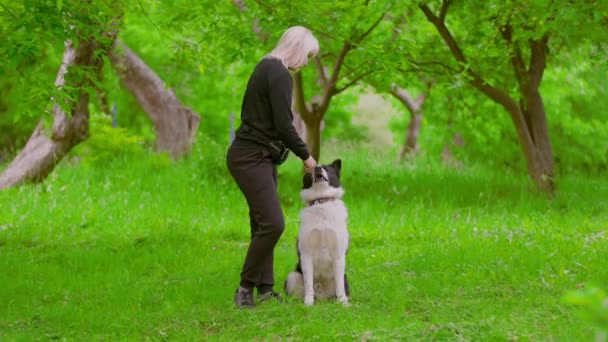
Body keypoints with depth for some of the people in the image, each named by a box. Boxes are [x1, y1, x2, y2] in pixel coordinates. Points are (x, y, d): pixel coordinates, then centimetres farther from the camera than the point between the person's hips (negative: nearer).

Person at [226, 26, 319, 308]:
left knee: (264, 223, 9)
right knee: (272, 223, -14)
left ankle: (264, 289, 11)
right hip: (250, 158, -11)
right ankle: (245, 287, -6)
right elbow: (283, 124, -20)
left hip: (260, 156, 11)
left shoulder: (266, 67, 14)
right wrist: (305, 155, -6)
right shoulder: (280, 75, -16)